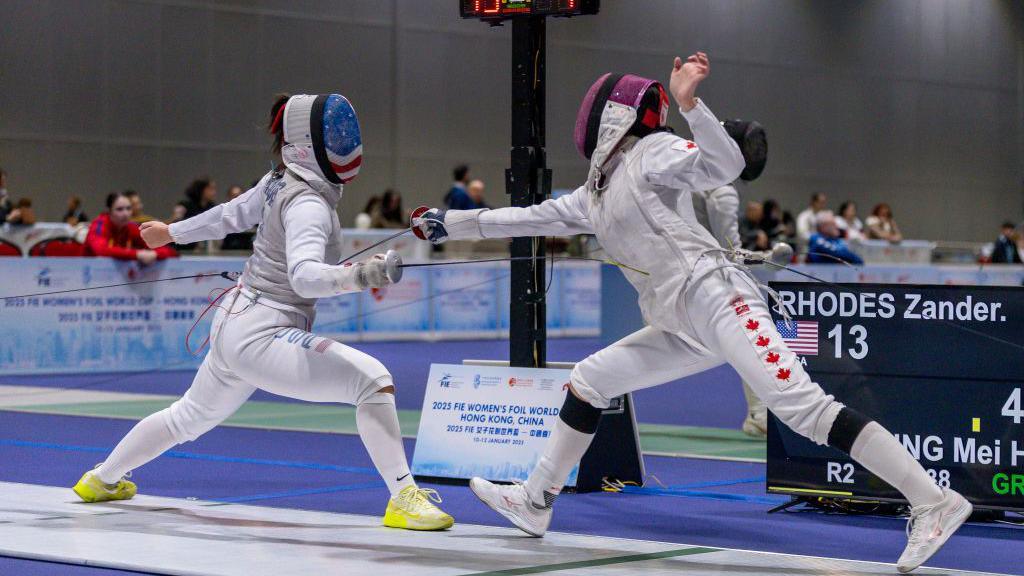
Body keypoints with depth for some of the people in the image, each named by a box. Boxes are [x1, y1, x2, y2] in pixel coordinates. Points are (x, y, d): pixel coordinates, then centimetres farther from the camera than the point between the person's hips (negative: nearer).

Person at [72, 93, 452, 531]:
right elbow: (304, 276, -39)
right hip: (260, 337, -10)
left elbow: (234, 214, 20)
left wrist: (172, 232, 34)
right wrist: (358, 276, -56)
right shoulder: (306, 205, -22)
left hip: (235, 326, 10)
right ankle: (403, 498, -25)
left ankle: (101, 479, 50)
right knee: (372, 380, -22)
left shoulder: (281, 182, 4)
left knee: (192, 416, 32)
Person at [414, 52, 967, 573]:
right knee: (588, 380, 16)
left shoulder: (650, 152, -3)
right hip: (684, 326, 9)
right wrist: (453, 223, 33)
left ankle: (933, 503, -26)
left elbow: (726, 165, -19)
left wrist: (689, 103, -32)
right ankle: (534, 502, 28)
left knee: (803, 409, -22)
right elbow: (531, 218, 31)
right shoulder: (597, 190, 21)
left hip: (717, 299, -9)